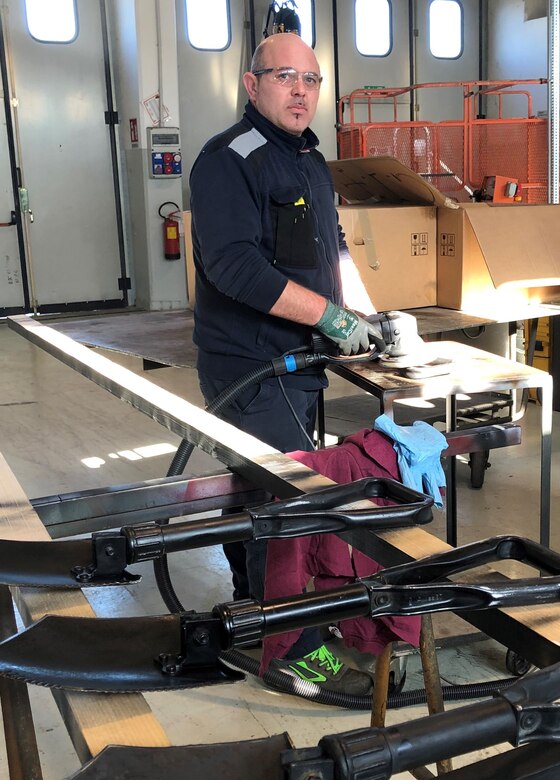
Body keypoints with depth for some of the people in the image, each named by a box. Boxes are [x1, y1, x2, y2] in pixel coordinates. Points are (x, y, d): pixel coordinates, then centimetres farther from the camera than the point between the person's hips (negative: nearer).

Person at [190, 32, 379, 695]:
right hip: (249, 365, -9)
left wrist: (368, 314, 12)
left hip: (299, 363, 9)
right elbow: (236, 265, -26)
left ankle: (252, 603, 36)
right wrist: (330, 315, -23)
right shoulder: (230, 161, -14)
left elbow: (334, 248, 24)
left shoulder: (310, 160, 16)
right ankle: (297, 650, 2)